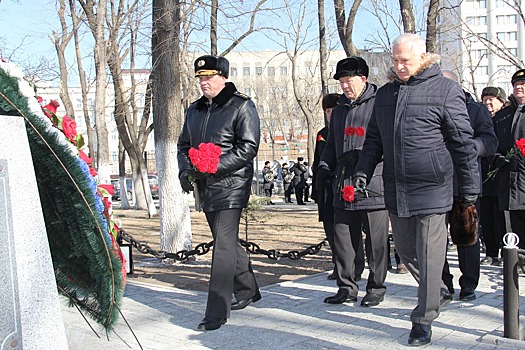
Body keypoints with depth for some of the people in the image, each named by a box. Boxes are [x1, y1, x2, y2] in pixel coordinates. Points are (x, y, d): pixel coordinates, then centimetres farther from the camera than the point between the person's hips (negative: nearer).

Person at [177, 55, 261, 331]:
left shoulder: (241, 107, -6)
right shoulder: (195, 109, 16)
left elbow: (248, 148, -15)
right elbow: (184, 144, 23)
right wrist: (185, 168, 2)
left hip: (231, 185, -8)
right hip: (205, 187, 8)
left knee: (223, 246, -11)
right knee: (227, 242, 18)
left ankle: (217, 312, -8)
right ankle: (248, 290, 36)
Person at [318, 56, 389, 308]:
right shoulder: (339, 110, 19)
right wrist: (325, 165, 9)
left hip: (373, 186, -6)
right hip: (344, 188, 6)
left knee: (376, 241, 4)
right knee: (343, 240, 9)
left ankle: (376, 288, 18)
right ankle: (347, 288, 20)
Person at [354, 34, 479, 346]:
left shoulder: (445, 90, -5)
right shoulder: (386, 94, 12)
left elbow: (463, 143, -4)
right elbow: (374, 139, 18)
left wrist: (470, 188, -2)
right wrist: (363, 171, 4)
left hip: (432, 190, -6)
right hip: (396, 190, 6)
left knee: (429, 257, -1)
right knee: (405, 250, 16)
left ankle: (423, 321, 12)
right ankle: (438, 291, 41)